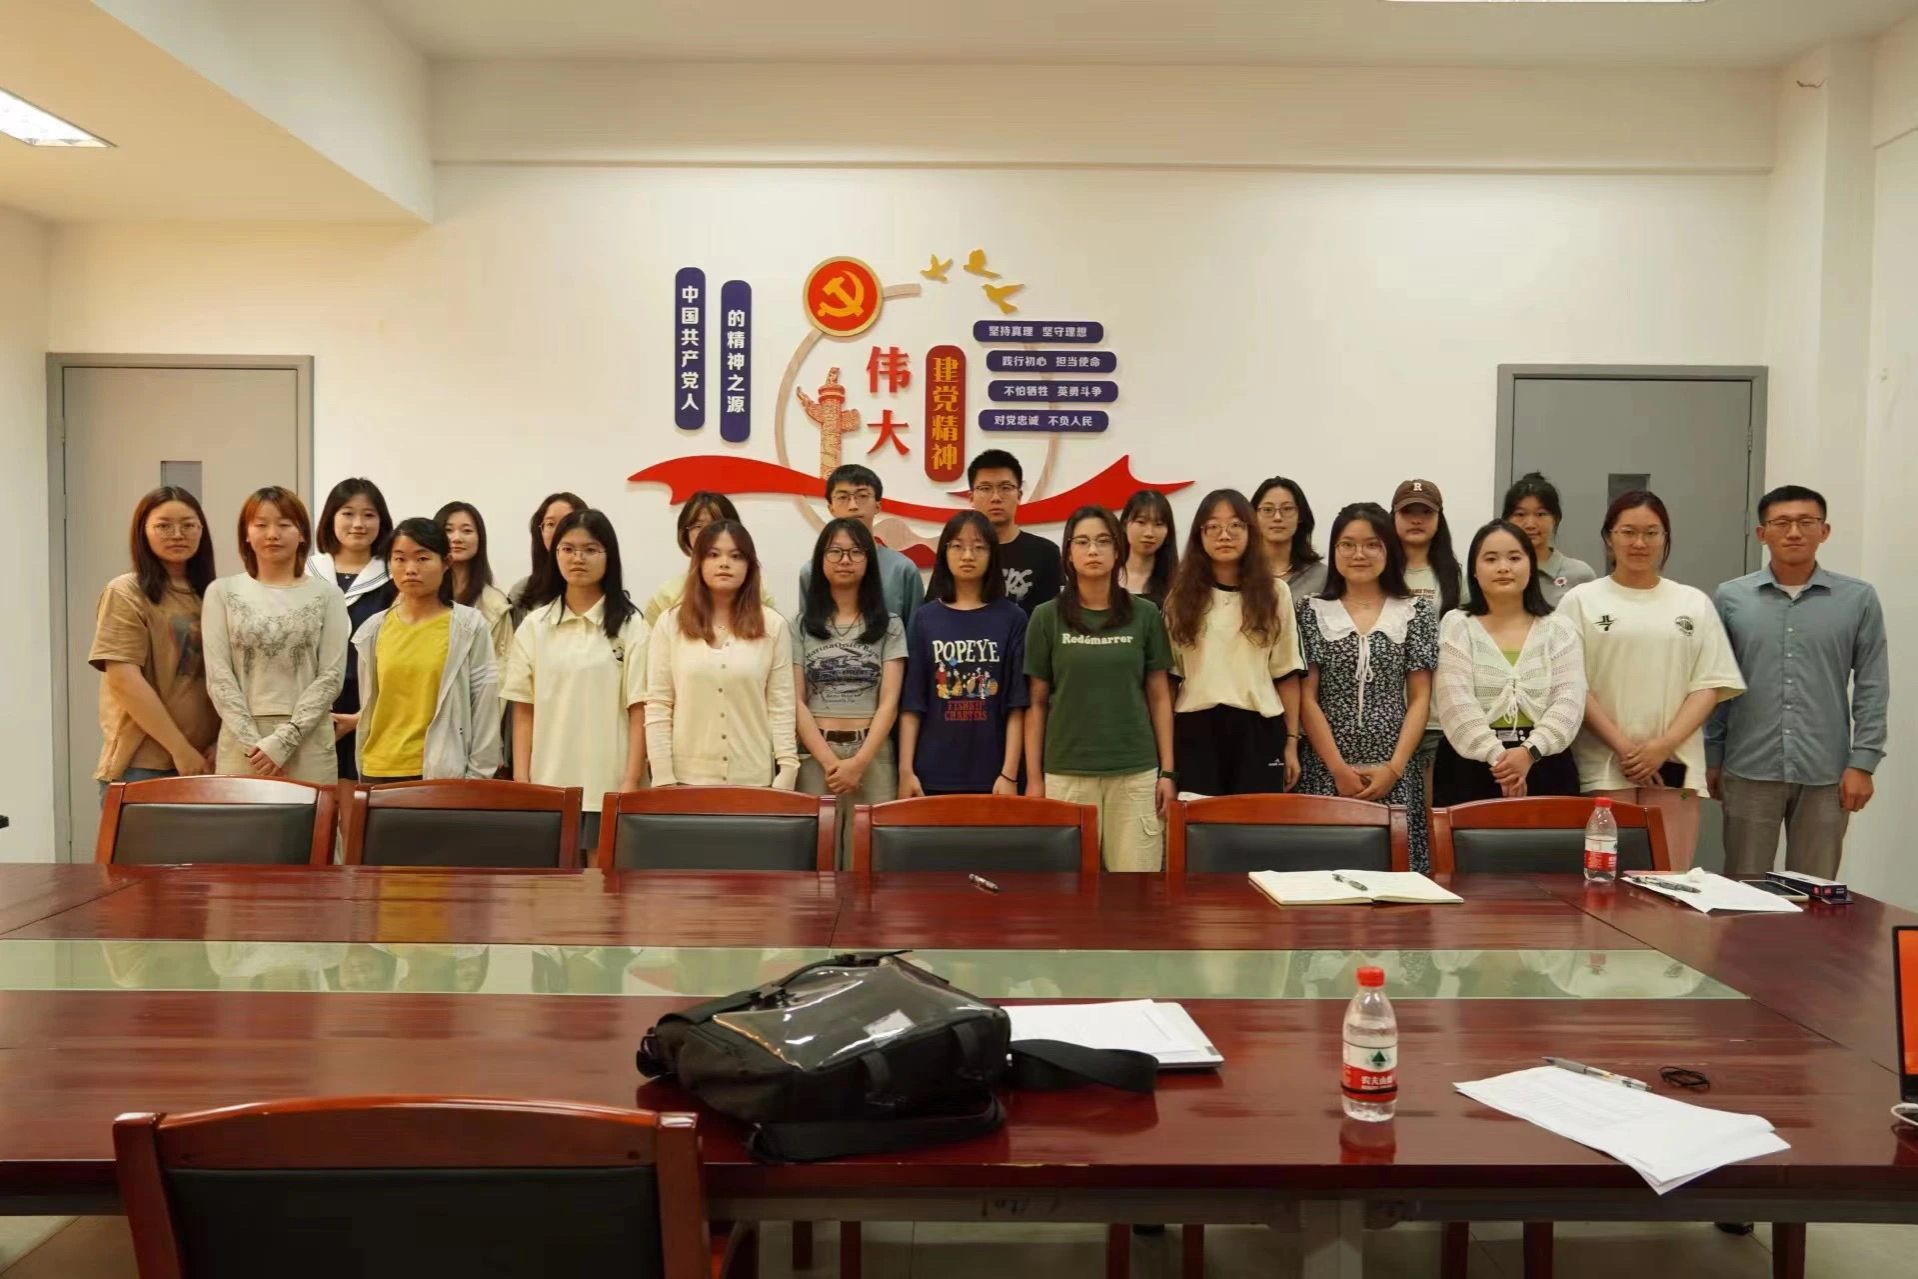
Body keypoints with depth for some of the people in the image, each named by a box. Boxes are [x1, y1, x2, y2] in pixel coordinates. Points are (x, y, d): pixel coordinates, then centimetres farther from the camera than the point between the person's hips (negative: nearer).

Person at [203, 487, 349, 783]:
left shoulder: (327, 595, 5)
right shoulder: (222, 592, 7)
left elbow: (331, 677, -1)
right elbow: (218, 677, 1)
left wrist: (283, 740, -10)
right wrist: (253, 741, -9)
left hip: (308, 741, 0)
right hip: (241, 740, 1)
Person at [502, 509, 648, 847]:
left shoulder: (629, 625, 0)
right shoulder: (534, 625, 8)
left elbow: (639, 710, -2)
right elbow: (523, 710, 8)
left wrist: (631, 783, -8)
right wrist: (521, 781, 1)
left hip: (608, 787, -2)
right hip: (548, 785, 2)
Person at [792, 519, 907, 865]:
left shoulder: (889, 626, 7)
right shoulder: (801, 625, 7)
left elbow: (889, 703, -1)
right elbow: (795, 701, 0)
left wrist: (859, 762, -12)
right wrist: (829, 761, -10)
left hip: (873, 755, 0)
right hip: (814, 755, 0)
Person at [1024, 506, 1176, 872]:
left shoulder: (1145, 615, 4)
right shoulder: (1047, 617, 2)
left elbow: (1159, 697, 8)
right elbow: (1037, 704, 4)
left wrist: (1167, 771, 3)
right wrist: (1033, 777, 2)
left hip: (1136, 772, 1)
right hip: (1066, 772, 0)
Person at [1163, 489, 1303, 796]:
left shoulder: (1275, 593, 6)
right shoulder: (1182, 596, 5)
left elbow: (1286, 673, 6)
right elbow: (1169, 677, 5)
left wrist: (1292, 741, 3)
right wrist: (1165, 749, 1)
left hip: (1259, 729, 0)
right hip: (1196, 730, 0)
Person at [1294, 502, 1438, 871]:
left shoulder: (1415, 613, 6)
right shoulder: (1313, 612, 4)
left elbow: (1420, 699, 3)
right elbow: (1306, 698, 0)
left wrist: (1394, 767, -8)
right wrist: (1338, 768, -8)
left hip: (1392, 775, 1)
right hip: (1326, 772, 0)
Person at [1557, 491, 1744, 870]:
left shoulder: (1694, 603, 13)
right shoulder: (1581, 601, 5)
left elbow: (1709, 685, 7)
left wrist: (1663, 746, -6)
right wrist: (1623, 747, -10)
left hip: (1673, 766, 2)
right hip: (1604, 766, -2)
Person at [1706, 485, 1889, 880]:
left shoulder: (1858, 599, 1)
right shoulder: (1731, 598, 2)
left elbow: (1871, 688, 2)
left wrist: (1863, 763, -3)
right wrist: (1711, 758, 4)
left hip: (1826, 774, 0)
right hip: (1749, 772, 0)